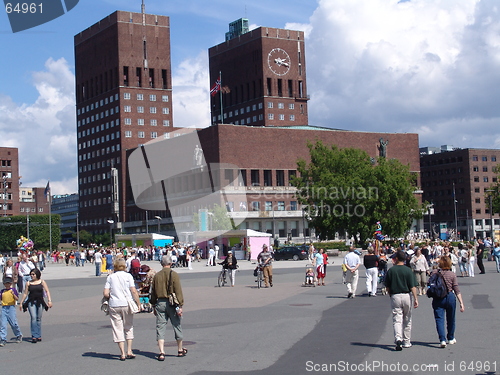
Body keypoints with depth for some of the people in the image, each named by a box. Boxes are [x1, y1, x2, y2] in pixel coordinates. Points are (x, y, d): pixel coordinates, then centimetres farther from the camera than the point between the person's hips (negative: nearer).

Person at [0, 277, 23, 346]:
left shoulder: (13, 290, 2)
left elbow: (17, 299, -3)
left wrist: (13, 294, -20)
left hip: (11, 307, -3)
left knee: (14, 323, -2)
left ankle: (19, 335, 22)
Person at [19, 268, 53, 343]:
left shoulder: (42, 282, 4)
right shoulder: (28, 283, 5)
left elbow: (47, 291, -1)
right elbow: (25, 294, 10)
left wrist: (49, 300, -11)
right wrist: (21, 303, 8)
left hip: (40, 302, 1)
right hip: (31, 302, 0)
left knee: (39, 319, 6)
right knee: (33, 318, -12)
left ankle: (38, 336, 15)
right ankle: (34, 336, -13)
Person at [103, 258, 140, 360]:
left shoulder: (110, 277, 4)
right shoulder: (128, 276, 1)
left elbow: (105, 293, -3)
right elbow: (134, 291, -7)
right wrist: (138, 303, 0)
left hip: (114, 305, 0)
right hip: (127, 304, 0)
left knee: (118, 329, 5)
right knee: (128, 327, 15)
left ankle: (122, 353, 3)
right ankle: (129, 351, 12)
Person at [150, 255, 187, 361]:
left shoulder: (157, 275, 5)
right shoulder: (173, 274, -6)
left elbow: (153, 292, 11)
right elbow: (178, 291, -10)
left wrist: (154, 306, 20)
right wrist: (180, 306, -7)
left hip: (160, 303, 3)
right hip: (171, 303, -2)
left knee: (160, 328, 3)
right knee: (177, 326, 12)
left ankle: (161, 352, -7)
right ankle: (180, 350, 24)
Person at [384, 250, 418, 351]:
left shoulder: (391, 270, -1)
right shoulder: (408, 270, -3)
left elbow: (387, 287, 3)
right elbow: (413, 286, -9)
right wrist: (415, 299, -8)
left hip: (395, 296, 0)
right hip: (407, 296, 0)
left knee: (397, 320, -1)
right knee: (407, 320, 13)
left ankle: (398, 339, -23)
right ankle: (406, 342, 20)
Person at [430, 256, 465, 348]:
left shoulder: (435, 272, -5)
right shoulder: (452, 275, -4)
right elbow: (457, 290, -6)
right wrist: (461, 303, -6)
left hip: (438, 299, -1)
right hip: (450, 297, 1)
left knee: (439, 319, -2)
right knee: (451, 319, 18)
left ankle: (442, 340, -17)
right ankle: (451, 338, 34)